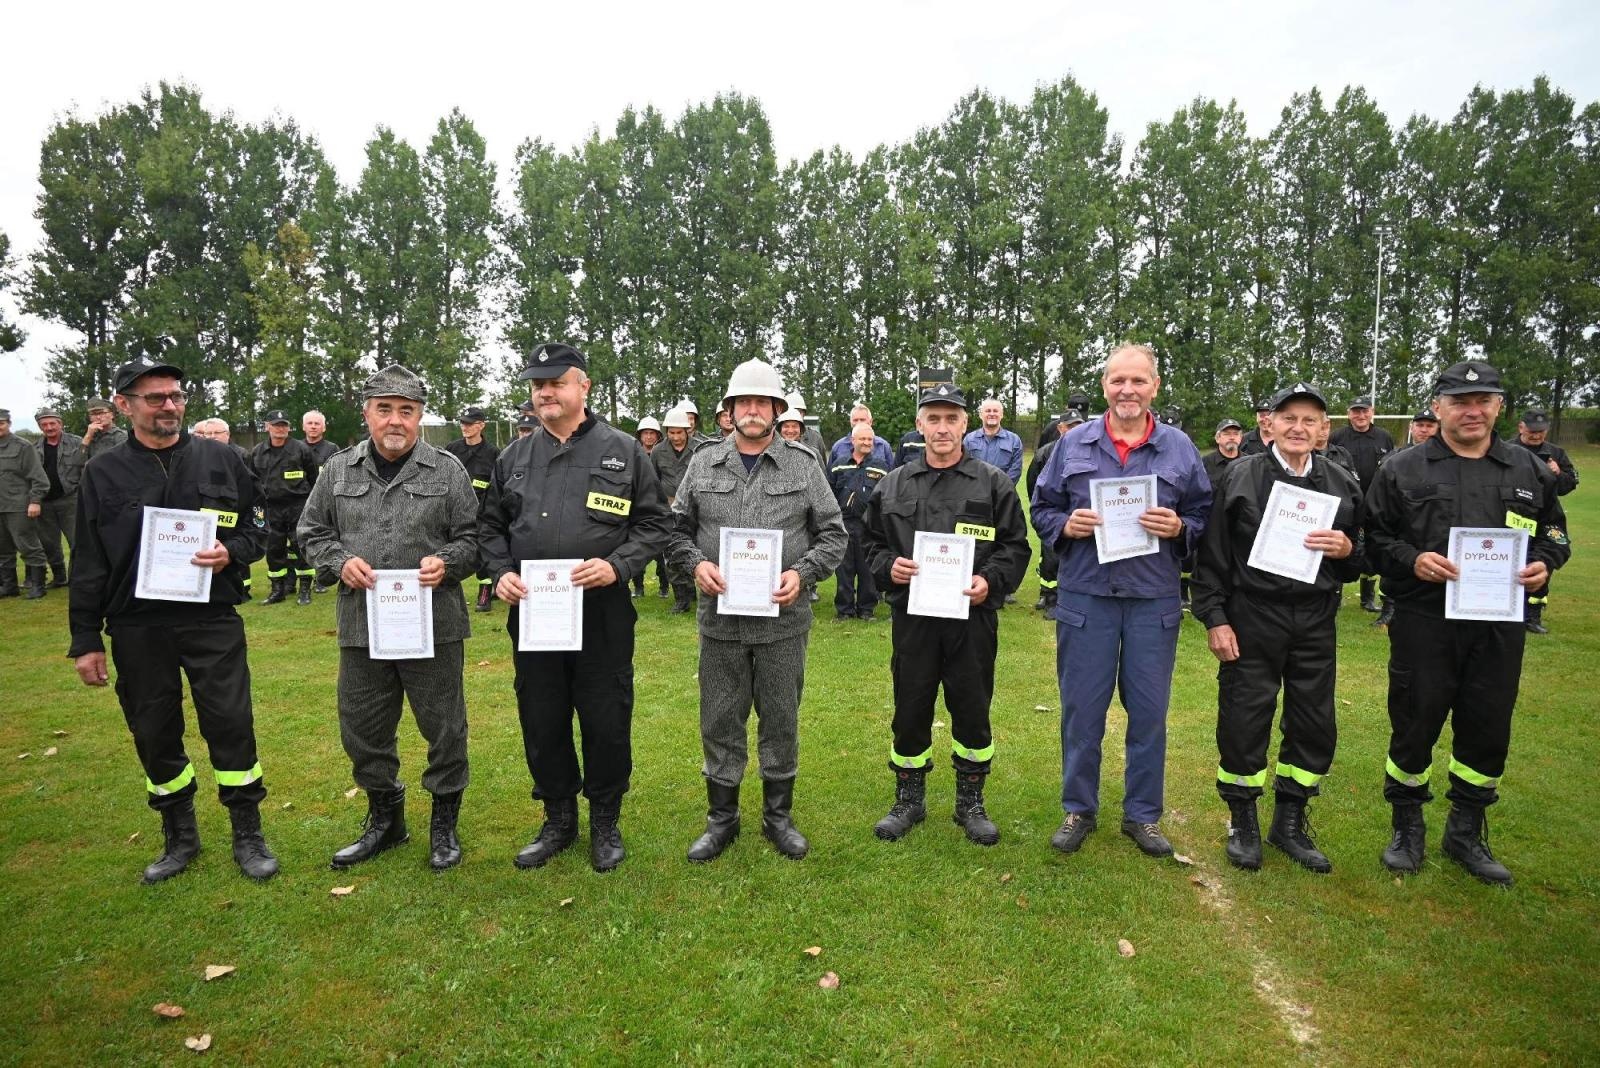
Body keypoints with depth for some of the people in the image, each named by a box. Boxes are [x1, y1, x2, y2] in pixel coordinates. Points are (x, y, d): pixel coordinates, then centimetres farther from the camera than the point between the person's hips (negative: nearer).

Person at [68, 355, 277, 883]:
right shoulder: (103, 473, 4)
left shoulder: (221, 459, 2)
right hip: (136, 630, 2)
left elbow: (260, 525, 9)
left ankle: (248, 835, 15)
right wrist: (86, 640, 4)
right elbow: (88, 563, 6)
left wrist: (232, 552, -13)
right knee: (155, 735, 11)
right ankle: (180, 836, 30)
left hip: (213, 620, -1)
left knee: (231, 724, -1)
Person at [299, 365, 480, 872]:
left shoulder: (448, 471, -1)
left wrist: (446, 563, -19)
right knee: (362, 730, 15)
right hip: (361, 626, 3)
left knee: (444, 729, 7)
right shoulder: (338, 471, 7)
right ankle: (384, 818, 36)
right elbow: (312, 532, 13)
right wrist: (340, 562, -7)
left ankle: (444, 822, 27)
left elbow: (472, 537, 0)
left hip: (433, 626, -3)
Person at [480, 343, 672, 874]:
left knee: (607, 724, 6)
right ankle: (559, 819, 32)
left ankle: (605, 822, 27)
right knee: (541, 725, 13)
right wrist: (501, 572, -2)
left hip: (603, 615, -3)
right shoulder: (514, 457, 10)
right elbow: (491, 526, 16)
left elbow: (655, 521, -1)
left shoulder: (623, 451, -1)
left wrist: (618, 565, -15)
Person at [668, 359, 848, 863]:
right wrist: (696, 562, -11)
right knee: (720, 724, 11)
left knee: (781, 721, 12)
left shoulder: (803, 465, 1)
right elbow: (677, 529, 9)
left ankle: (779, 816, 31)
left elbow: (833, 534, 3)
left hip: (783, 620, -1)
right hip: (720, 619, 1)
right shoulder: (703, 464, 5)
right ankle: (721, 818, 29)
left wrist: (802, 573, -13)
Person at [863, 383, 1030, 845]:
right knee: (910, 712, 10)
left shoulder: (994, 483, 1)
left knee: (972, 711, 9)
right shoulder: (893, 486, 7)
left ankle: (970, 802, 29)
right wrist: (889, 567, -8)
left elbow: (1015, 546, 2)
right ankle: (909, 799, 29)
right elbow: (874, 544, 12)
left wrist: (991, 581, -15)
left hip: (973, 619, -1)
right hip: (912, 619, 1)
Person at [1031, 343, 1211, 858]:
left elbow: (1205, 516, 9)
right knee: (1081, 710, 8)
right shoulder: (1073, 444, 4)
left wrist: (1180, 528, -12)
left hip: (1154, 602, 1)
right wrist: (1065, 526, -11)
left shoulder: (1180, 448, 5)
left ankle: (1143, 814, 27)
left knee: (1149, 711, 9)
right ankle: (1078, 809, 25)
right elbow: (1042, 508, 9)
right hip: (1085, 598, 0)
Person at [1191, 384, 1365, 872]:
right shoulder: (1239, 476, -3)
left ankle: (1289, 822, 30)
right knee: (1244, 722, 3)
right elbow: (1212, 555, -4)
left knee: (1315, 726, 10)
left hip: (1315, 623, 4)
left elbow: (1362, 560, 13)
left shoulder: (1343, 484, 8)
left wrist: (1347, 551, -11)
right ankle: (1243, 821, 23)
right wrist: (1215, 619, -9)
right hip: (1252, 620, -3)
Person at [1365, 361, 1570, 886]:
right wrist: (1411, 560, -17)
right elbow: (1374, 538, 0)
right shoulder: (1402, 470, 0)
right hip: (1424, 623, -3)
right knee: (1414, 728, 5)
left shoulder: (1531, 471, 10)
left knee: (1488, 731, 11)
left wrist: (1544, 562, -2)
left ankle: (1466, 833, 30)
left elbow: (1554, 531, 18)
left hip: (1500, 626, 3)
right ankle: (1407, 829, 24)